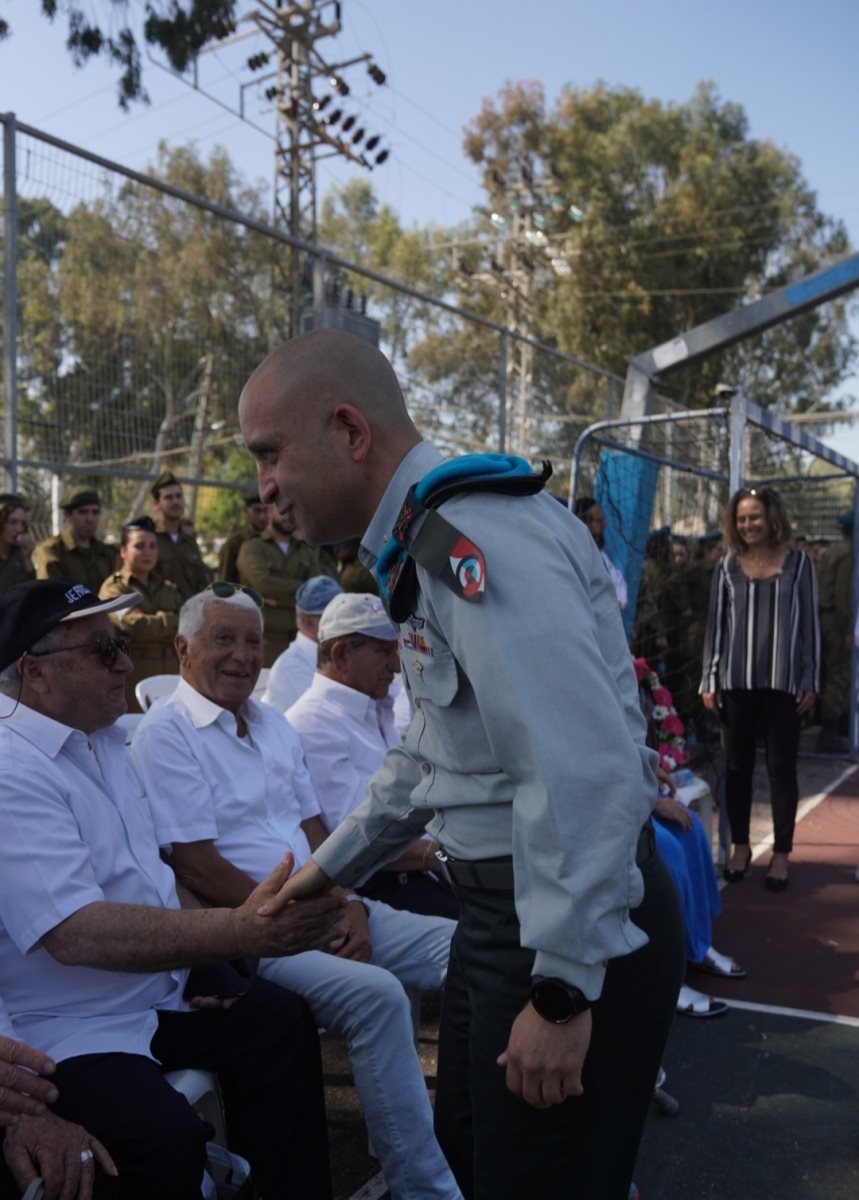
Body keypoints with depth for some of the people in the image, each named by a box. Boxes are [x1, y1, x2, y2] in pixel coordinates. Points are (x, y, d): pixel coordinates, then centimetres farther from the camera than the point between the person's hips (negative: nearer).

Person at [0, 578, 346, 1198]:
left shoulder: (103, 739, 8)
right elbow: (76, 933, -33)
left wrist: (201, 942, 1)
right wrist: (240, 930, -37)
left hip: (156, 984, 9)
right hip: (68, 1030, -9)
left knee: (280, 1019, 2)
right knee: (169, 1136, -28)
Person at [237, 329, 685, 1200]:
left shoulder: (475, 537, -21)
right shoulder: (431, 542, 11)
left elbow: (583, 769, -28)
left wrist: (562, 990, -22)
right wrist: (327, 871, 26)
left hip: (575, 924, -9)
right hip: (501, 908, 9)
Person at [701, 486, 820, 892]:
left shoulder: (798, 563, 2)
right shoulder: (727, 566, 5)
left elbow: (810, 623, 3)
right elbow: (716, 624, 6)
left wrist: (810, 680, -2)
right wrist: (709, 680, 3)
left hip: (783, 681, -1)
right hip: (737, 681, 2)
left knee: (781, 767, 5)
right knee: (737, 765, 10)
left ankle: (781, 853, 15)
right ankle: (740, 846, 24)